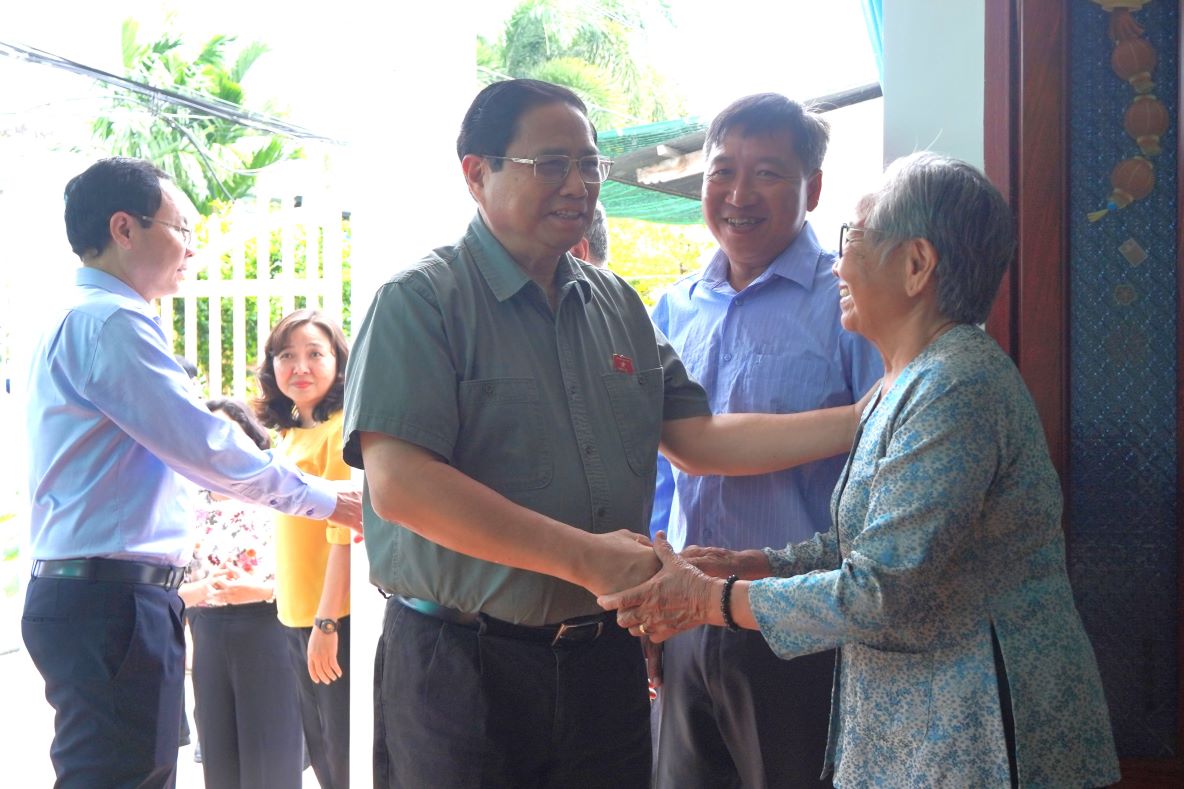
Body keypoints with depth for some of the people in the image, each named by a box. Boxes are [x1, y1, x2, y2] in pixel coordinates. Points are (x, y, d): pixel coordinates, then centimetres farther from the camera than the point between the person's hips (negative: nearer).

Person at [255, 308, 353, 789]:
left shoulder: (341, 430, -13)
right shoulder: (289, 435, 12)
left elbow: (345, 534, -18)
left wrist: (326, 622, -19)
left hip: (336, 619, -8)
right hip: (296, 618, 8)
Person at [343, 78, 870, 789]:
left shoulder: (617, 304, 12)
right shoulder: (420, 301, -9)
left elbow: (696, 440, 8)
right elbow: (397, 484, -20)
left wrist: (863, 420, -3)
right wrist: (586, 557, -21)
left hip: (604, 659, 6)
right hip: (461, 669, -5)